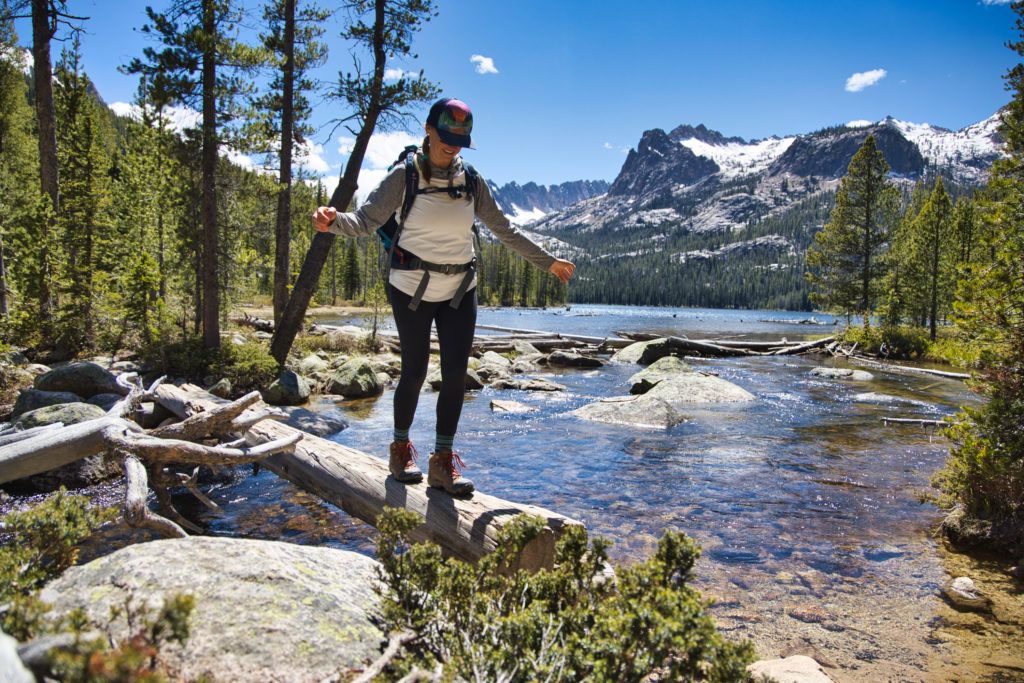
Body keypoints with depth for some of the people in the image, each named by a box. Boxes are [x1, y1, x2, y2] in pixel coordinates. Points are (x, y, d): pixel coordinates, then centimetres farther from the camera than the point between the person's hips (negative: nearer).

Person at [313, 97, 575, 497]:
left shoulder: (471, 182, 4)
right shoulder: (405, 176, -7)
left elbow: (505, 230, 11)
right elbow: (366, 221, -15)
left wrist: (547, 262, 14)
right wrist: (332, 221, -37)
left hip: (459, 292, 3)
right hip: (412, 290, -3)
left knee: (456, 374, -4)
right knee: (414, 372, 1)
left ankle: (443, 462, 6)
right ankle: (401, 450, 23)